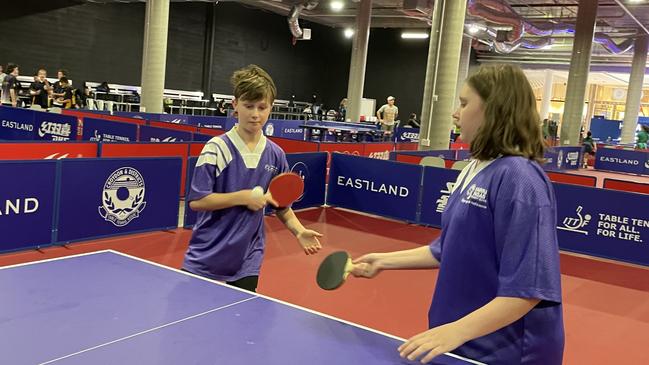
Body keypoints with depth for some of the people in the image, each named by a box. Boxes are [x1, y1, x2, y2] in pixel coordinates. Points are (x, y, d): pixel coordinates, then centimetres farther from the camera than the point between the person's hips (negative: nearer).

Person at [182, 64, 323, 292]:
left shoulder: (276, 155, 2)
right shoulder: (216, 149, -11)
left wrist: (299, 231, -6)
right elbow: (196, 201, -15)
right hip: (204, 261, -3)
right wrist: (243, 197, -19)